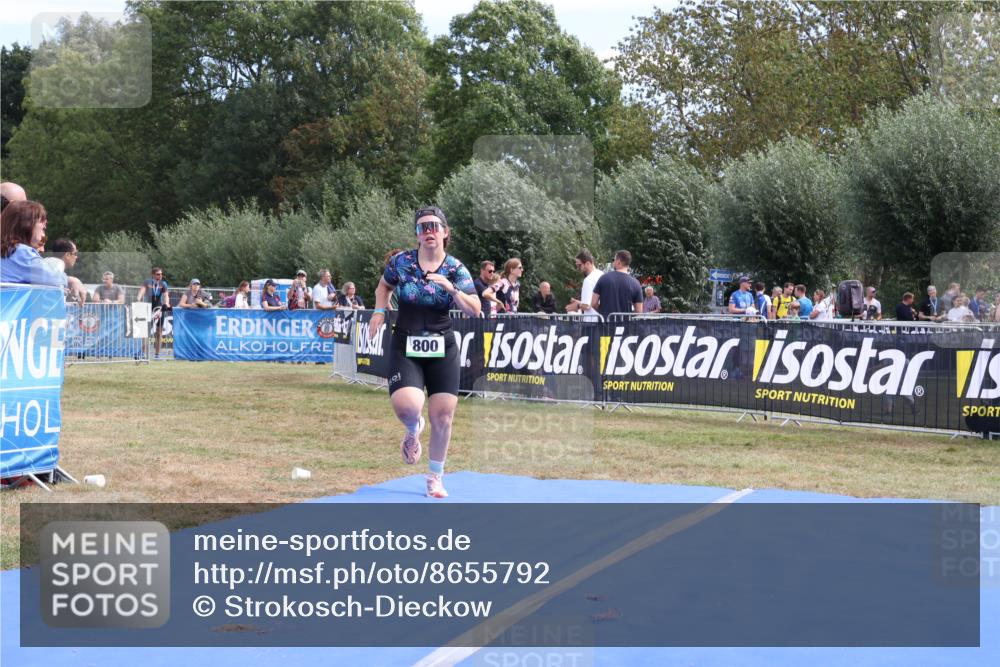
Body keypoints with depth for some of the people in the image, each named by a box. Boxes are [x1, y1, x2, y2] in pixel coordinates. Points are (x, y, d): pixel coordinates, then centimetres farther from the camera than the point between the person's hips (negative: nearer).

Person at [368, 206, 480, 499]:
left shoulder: (455, 269, -3)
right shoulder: (401, 261, -2)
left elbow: (475, 311, -8)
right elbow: (384, 286, 18)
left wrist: (452, 289, -22)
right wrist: (379, 311, 1)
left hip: (442, 349, 1)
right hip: (405, 348, -1)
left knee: (442, 416, 0)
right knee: (406, 406, -23)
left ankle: (436, 476, 22)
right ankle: (413, 430, 16)